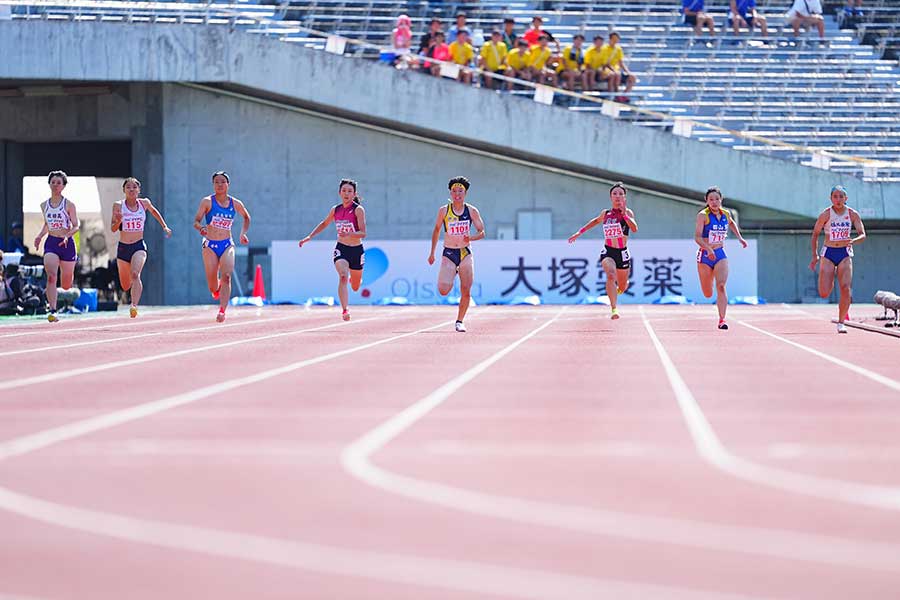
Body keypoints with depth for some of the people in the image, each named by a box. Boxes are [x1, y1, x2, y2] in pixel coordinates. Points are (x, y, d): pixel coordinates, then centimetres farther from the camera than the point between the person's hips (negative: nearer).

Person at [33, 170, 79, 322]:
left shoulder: (68, 205, -4)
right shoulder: (44, 205, 8)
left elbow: (76, 226, -4)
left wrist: (67, 236, -23)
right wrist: (39, 236, 4)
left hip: (67, 243, -2)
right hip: (51, 243, 2)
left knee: (66, 285, 11)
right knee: (51, 277, -22)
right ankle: (52, 311, -24)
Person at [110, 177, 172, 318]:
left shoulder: (144, 203, 1)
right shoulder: (118, 205, -5)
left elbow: (154, 212, 24)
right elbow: (113, 229, -8)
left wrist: (165, 226, 23)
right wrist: (118, 221, -28)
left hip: (139, 246, -1)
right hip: (123, 247, 1)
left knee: (135, 274, -29)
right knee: (125, 286, 13)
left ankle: (134, 306, -40)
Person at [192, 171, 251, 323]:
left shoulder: (235, 204, 3)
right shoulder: (207, 202, -4)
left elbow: (247, 217, 23)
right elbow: (196, 221, -9)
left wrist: (243, 233, 8)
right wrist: (201, 228, -30)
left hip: (227, 245, 1)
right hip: (210, 245, -1)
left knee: (226, 276, -22)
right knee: (213, 287, 3)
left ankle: (222, 311, -26)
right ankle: (217, 290, 41)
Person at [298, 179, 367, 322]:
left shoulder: (358, 209, -12)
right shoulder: (335, 210, 1)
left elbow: (363, 233, -21)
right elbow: (324, 224, 21)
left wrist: (349, 234, -38)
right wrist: (309, 237, 16)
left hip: (356, 251, -1)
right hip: (341, 249, 1)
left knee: (355, 287, 16)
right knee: (343, 277, -28)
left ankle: (355, 279, 55)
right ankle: (345, 310, -34)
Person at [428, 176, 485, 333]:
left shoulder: (472, 211, -3)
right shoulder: (444, 211, -4)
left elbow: (482, 232, 2)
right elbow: (436, 230, 9)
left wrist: (471, 238, -20)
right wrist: (432, 253, 10)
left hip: (465, 254, 1)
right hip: (448, 254, -1)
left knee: (466, 292, -4)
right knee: (443, 291, -13)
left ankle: (459, 321, 14)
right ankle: (451, 276, 23)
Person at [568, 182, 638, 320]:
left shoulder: (628, 212, -5)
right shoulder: (605, 213, 6)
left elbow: (634, 229, -23)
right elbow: (596, 221, 28)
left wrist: (624, 214, -35)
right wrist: (580, 232, 27)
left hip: (622, 253, -1)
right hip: (607, 252, 1)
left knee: (622, 288, 13)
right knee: (611, 276, -30)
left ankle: (621, 285, 53)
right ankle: (614, 309, -38)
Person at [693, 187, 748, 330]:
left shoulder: (726, 214, 4)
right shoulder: (703, 215, -11)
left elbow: (731, 223, 30)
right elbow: (697, 237, -20)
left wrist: (740, 237, 22)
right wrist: (708, 248, -36)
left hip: (720, 255, 2)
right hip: (705, 255, -2)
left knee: (721, 286, -19)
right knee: (708, 294, 9)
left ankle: (722, 319, -22)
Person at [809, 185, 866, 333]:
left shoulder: (852, 214, -3)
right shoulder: (826, 214, -8)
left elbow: (862, 235, -4)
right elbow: (815, 234, 2)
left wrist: (852, 241, -27)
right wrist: (815, 256, -4)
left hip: (845, 254, 1)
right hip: (828, 253, -1)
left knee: (846, 289, -14)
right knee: (824, 294, -7)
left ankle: (841, 322, -1)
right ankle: (831, 283, 31)